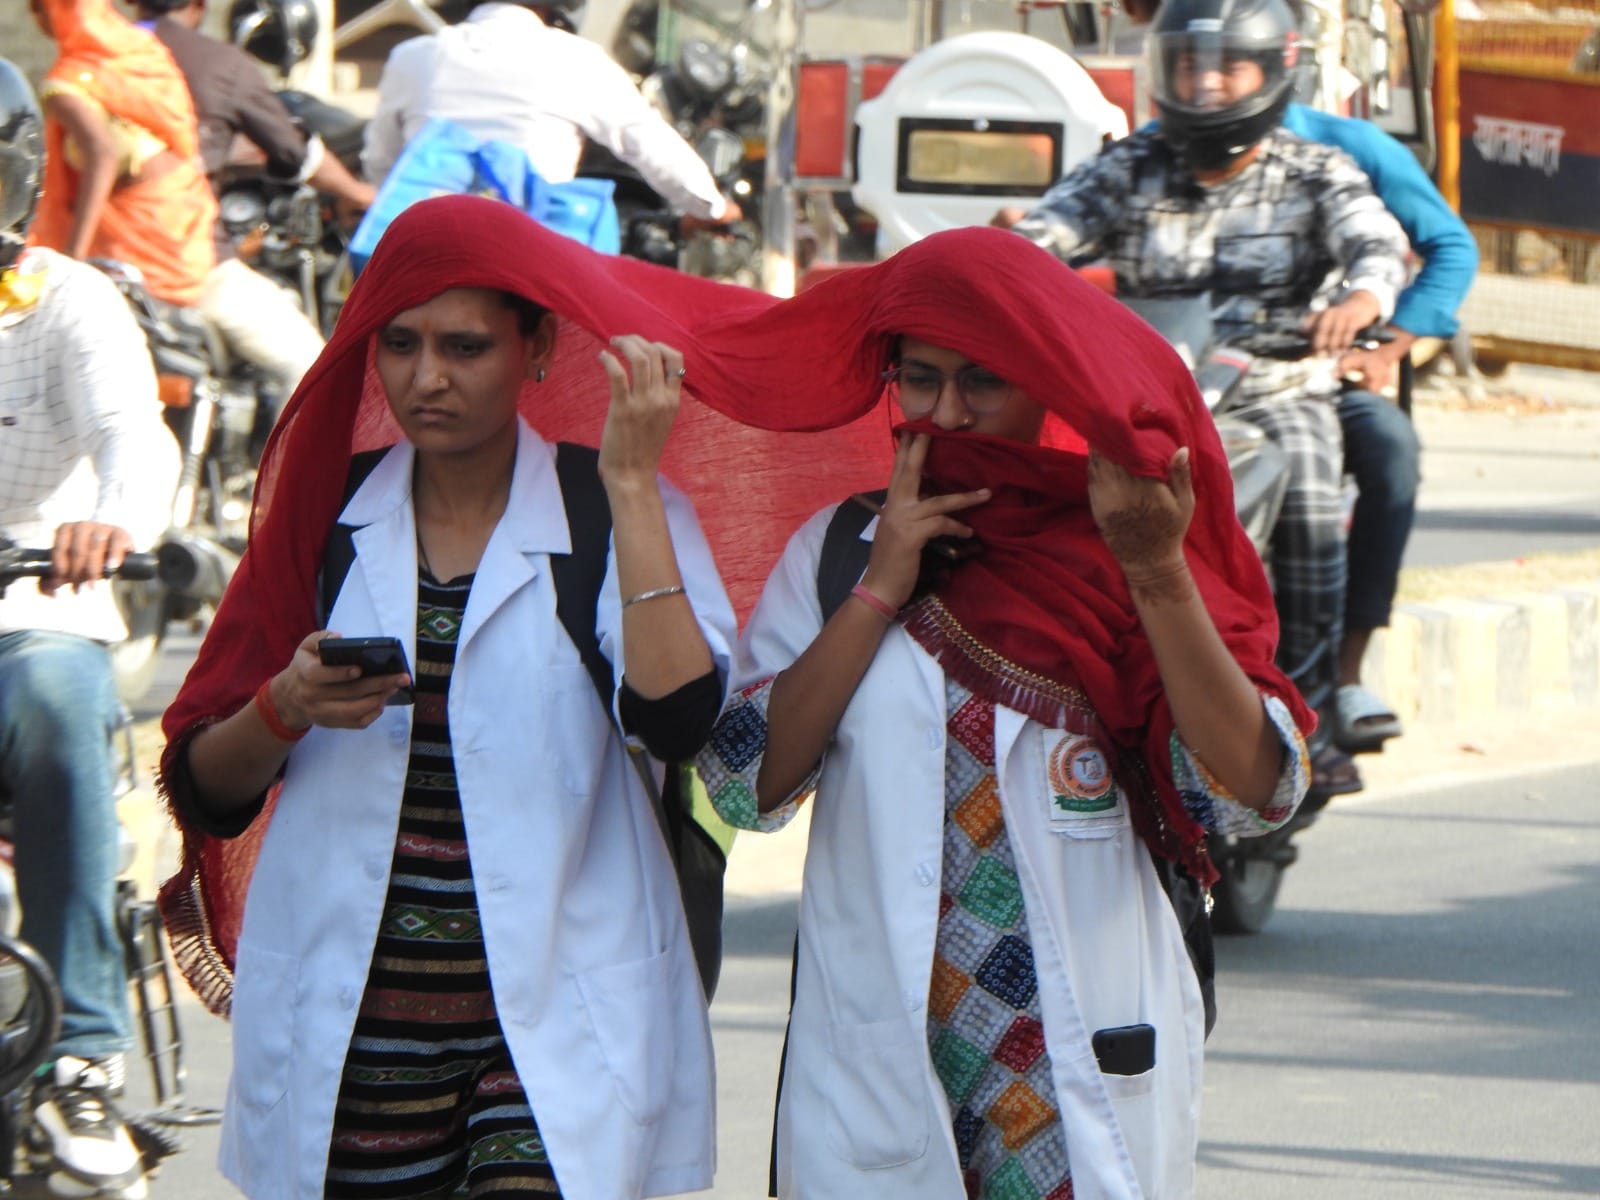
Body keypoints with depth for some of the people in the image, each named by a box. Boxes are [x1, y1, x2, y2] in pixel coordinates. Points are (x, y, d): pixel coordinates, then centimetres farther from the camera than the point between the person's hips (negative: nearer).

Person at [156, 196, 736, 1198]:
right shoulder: (328, 513, 8)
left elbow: (676, 720, -18)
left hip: (554, 1034, -2)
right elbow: (204, 792, 7)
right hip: (349, 1033, 3)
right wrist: (290, 708, -13)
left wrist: (633, 485, -13)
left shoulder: (616, 516, 3)